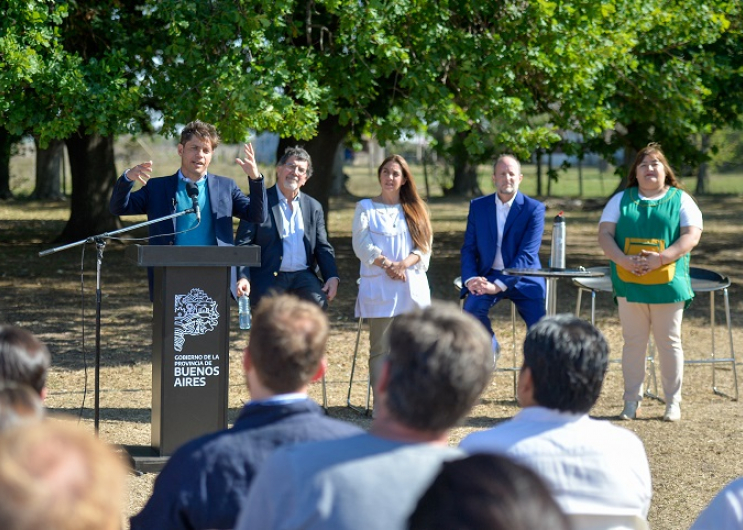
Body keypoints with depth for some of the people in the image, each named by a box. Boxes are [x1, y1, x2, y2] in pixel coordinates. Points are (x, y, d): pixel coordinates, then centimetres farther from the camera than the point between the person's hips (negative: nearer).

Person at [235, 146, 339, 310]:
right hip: (269, 278, -3)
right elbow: (243, 244, 0)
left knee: (318, 303, -24)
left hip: (303, 277, 3)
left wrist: (332, 277, -1)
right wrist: (243, 277, -16)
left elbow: (322, 247, 17)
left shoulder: (313, 207, 18)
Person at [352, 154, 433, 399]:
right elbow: (362, 246, -2)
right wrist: (387, 264, -16)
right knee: (380, 348, -7)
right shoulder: (366, 208, 10)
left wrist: (404, 264, -12)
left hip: (412, 285, 2)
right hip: (379, 286, -2)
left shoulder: (415, 209, 17)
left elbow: (424, 248, 8)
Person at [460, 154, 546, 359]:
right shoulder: (478, 206, 6)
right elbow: (469, 248, 6)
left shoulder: (534, 209, -6)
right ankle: (490, 348, 1)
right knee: (472, 309, -27)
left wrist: (499, 285, -24)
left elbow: (527, 254, -14)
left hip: (523, 279, -2)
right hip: (487, 276, 2)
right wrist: (471, 278, -15)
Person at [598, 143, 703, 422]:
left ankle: (673, 402, 11)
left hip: (668, 284, -2)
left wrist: (661, 258, -18)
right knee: (633, 342, 5)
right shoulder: (622, 200, 11)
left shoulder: (680, 200, 6)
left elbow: (692, 235, -5)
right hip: (629, 284, 2)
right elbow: (605, 234, 3)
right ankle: (632, 401, 12)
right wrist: (623, 260, -15)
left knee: (669, 343, 3)